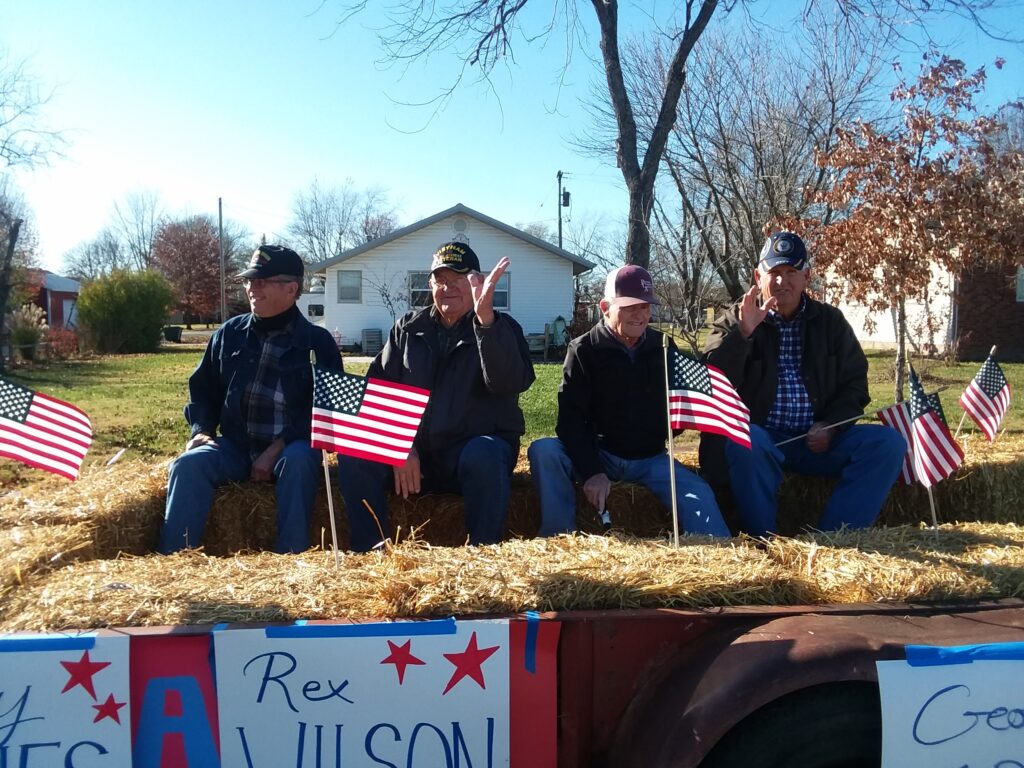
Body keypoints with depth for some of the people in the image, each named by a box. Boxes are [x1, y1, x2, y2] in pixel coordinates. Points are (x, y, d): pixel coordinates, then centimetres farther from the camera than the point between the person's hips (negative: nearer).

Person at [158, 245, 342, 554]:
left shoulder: (317, 341, 0)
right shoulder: (230, 334, 11)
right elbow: (202, 389, 21)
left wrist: (278, 448, -16)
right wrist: (202, 430, 0)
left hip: (290, 449, -3)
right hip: (235, 447, 4)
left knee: (297, 462, -37)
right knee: (189, 464, -24)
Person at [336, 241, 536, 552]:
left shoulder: (501, 329, 2)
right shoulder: (408, 328, 12)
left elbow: (512, 382, -21)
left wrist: (486, 318, -34)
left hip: (476, 448, -3)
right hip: (413, 451, 3)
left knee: (483, 455, -37)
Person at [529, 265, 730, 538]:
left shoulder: (663, 347, 5)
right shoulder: (584, 349, -5)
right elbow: (571, 419, -12)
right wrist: (591, 472, -24)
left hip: (650, 458, 2)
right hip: (599, 454, -1)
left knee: (699, 495, -25)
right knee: (543, 450, -28)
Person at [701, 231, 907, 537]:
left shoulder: (831, 321, 13)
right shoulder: (735, 320, 3)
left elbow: (854, 385, 12)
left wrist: (830, 426, -6)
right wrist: (742, 334, -24)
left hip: (818, 439, 4)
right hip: (760, 437, -4)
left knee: (887, 442, -18)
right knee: (746, 442, -38)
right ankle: (766, 540, -21)